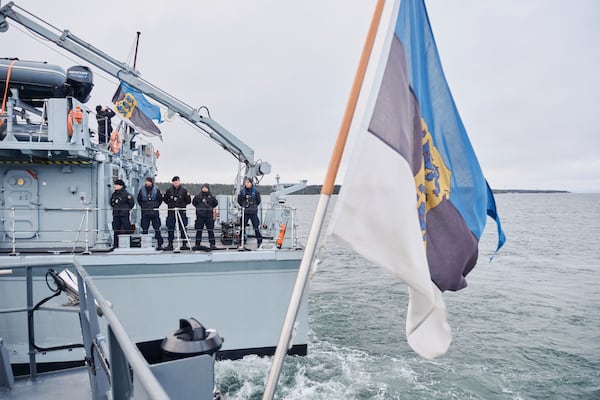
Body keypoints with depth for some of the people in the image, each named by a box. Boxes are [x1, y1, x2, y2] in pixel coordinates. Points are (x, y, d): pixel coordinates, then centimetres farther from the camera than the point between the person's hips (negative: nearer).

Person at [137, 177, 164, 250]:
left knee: (157, 229, -2)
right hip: (145, 212, 2)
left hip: (154, 212, -2)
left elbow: (160, 199, 8)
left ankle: (159, 244, 2)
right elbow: (139, 199, 16)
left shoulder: (156, 189, -2)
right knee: (144, 229, 6)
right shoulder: (142, 190, 3)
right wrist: (143, 206, 9)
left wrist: (156, 206, 2)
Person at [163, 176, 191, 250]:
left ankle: (184, 244, 8)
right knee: (170, 229, 3)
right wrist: (170, 204, 4)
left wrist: (182, 205, -2)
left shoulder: (184, 190, 1)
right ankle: (170, 244, 11)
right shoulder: (169, 190, 4)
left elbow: (189, 201, 5)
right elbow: (164, 199, 14)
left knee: (183, 228, 1)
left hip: (181, 211, -1)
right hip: (171, 212, 1)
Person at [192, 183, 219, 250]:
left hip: (209, 216, 0)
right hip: (200, 216, 0)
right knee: (198, 231, 3)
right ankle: (197, 244, 10)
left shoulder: (211, 197, 2)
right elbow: (194, 202, 15)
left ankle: (212, 244, 9)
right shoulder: (197, 196, 2)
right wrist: (199, 208, 9)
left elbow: (216, 203, 14)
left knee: (211, 230, 3)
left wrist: (210, 208, 8)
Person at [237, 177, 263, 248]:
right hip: (245, 212, 2)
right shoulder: (242, 191, 2)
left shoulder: (255, 191, -2)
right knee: (242, 227, 5)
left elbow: (258, 200, 10)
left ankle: (259, 241, 12)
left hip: (253, 212, -2)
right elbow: (239, 200, 15)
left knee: (256, 227, 0)